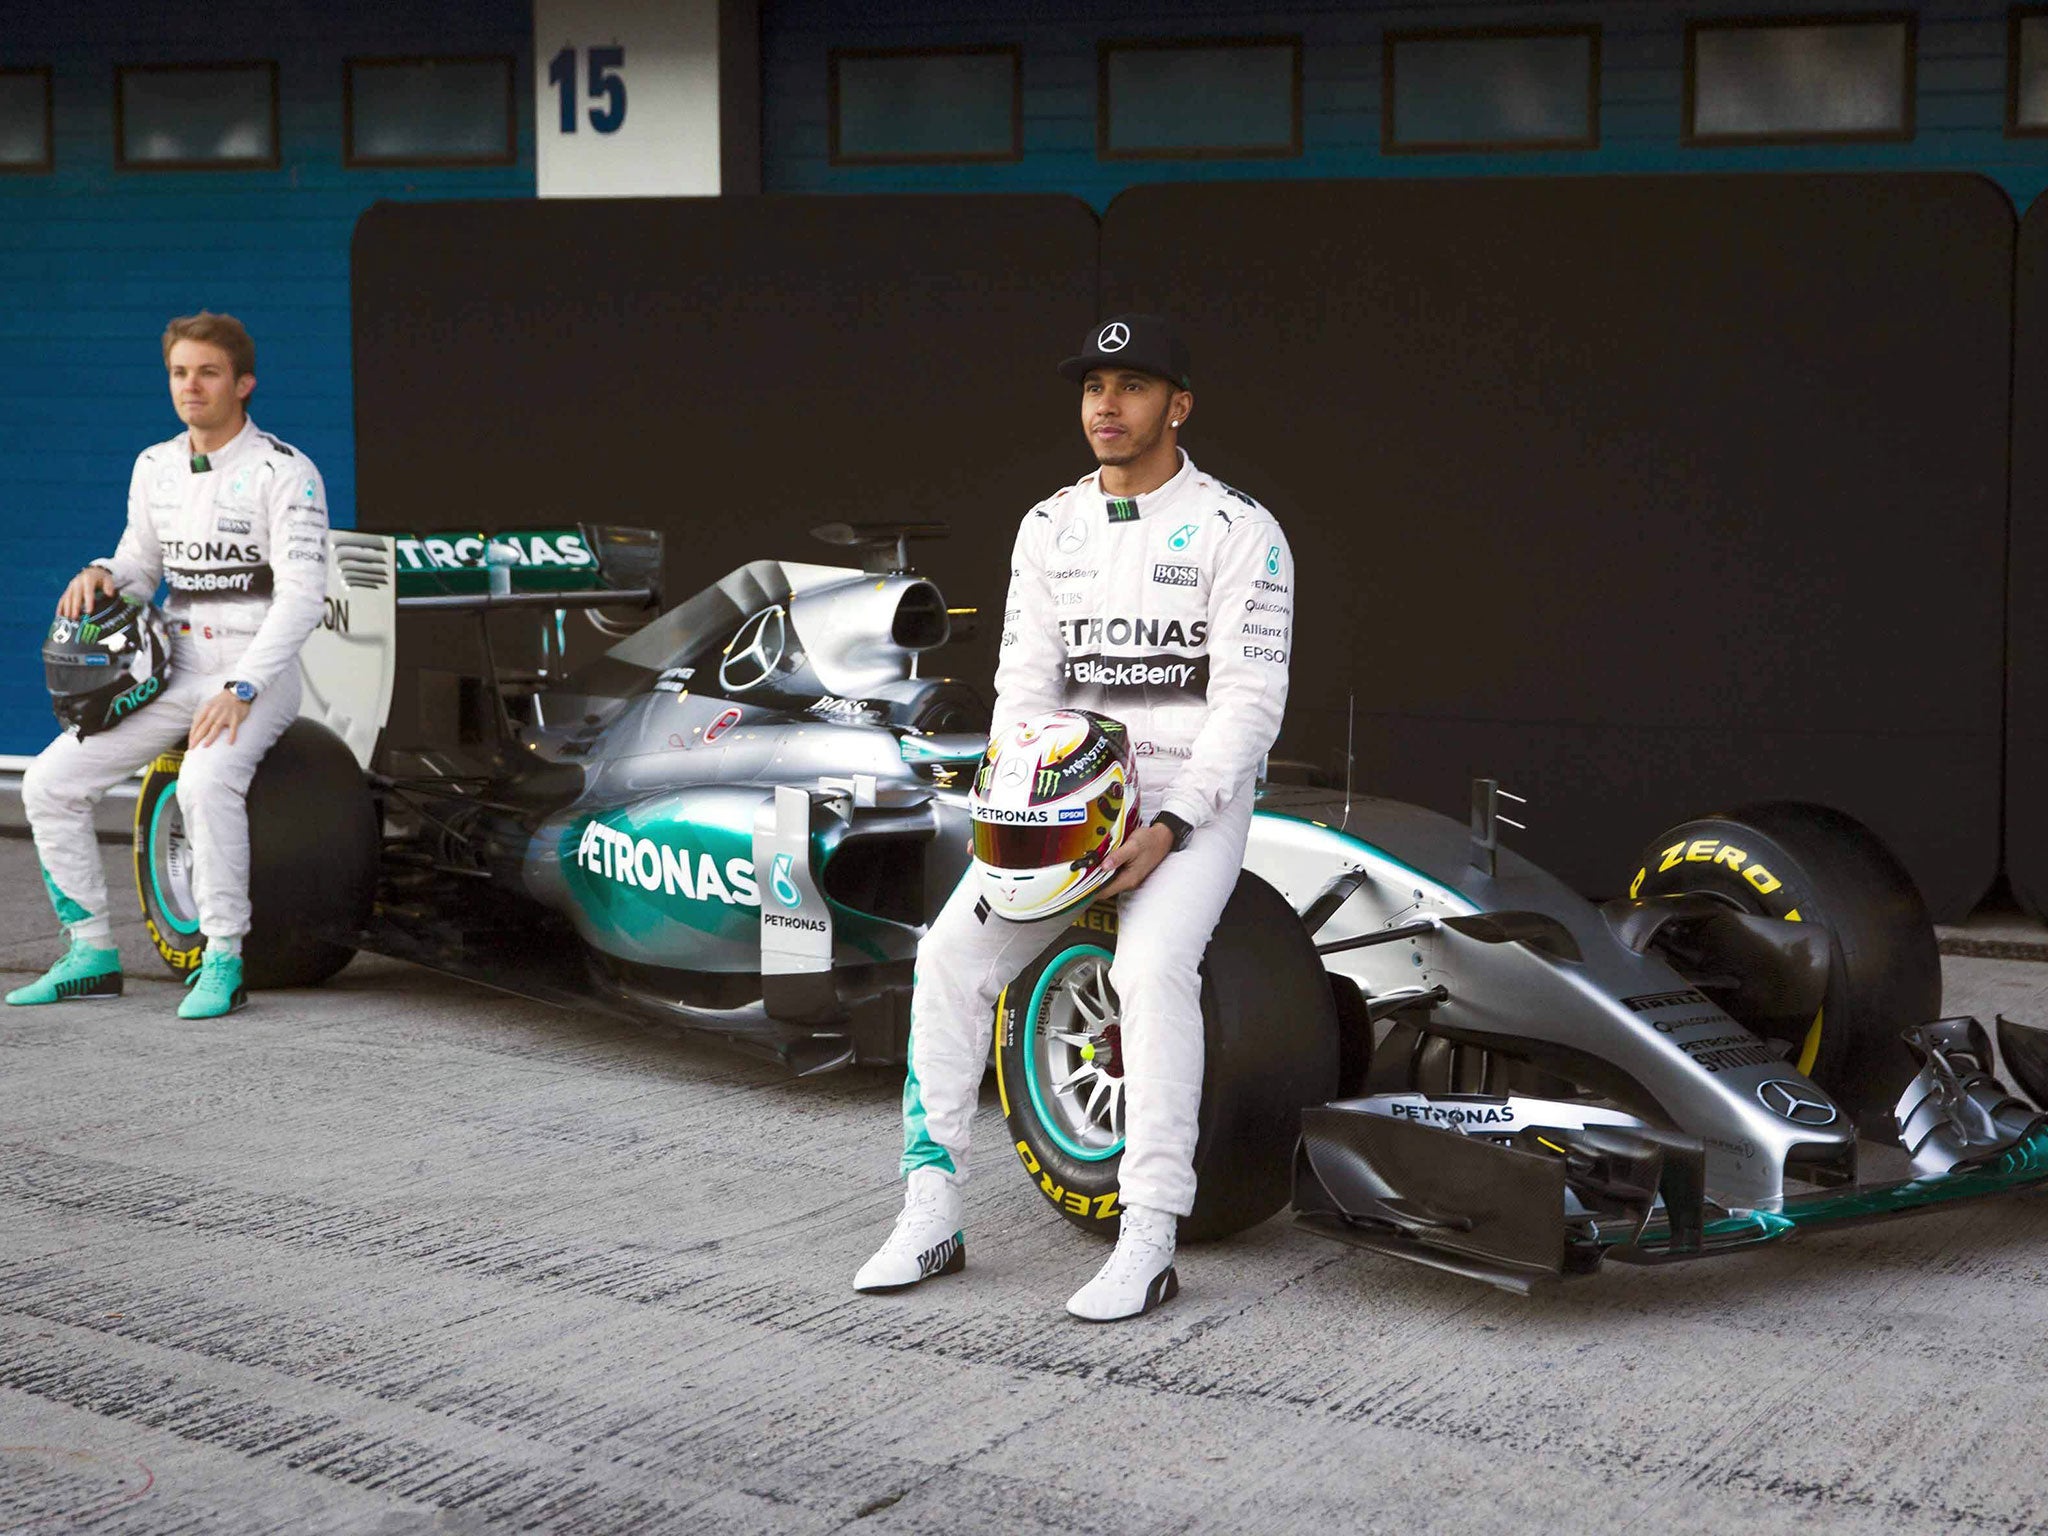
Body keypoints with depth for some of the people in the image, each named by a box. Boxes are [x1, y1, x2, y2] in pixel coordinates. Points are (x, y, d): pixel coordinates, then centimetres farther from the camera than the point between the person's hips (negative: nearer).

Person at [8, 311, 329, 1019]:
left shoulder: (285, 472, -10)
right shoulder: (154, 467, 10)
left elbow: (302, 595, -17)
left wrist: (241, 689, -27)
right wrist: (103, 574, -5)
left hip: (258, 673, -7)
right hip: (174, 668, 7)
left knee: (206, 781, -36)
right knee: (48, 782, -4)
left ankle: (223, 962, -24)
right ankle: (92, 953, 6)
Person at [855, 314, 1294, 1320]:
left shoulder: (1239, 531, -4)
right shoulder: (1050, 527, 13)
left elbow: (1250, 699, -10)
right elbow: (1027, 679, 9)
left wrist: (1170, 829, -20)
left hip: (1196, 793, -5)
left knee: (1153, 967, -30)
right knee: (952, 953, -15)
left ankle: (1147, 1246, -27)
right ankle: (932, 1218, -8)